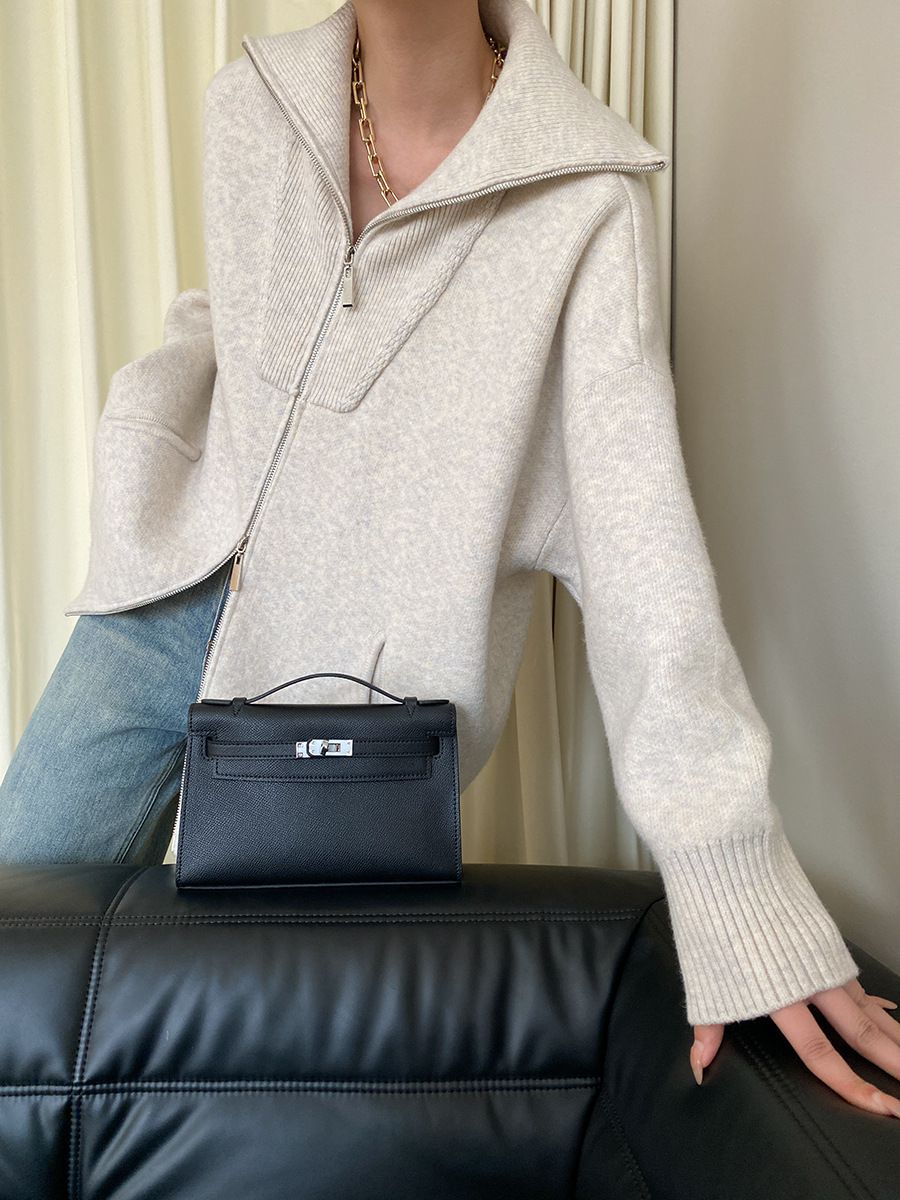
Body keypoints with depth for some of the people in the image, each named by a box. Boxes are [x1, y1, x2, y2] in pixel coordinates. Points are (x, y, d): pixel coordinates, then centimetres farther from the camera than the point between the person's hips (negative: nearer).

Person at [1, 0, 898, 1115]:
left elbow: (639, 542, -23)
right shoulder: (249, 103, -2)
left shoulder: (586, 202, -17)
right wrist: (143, 439, -3)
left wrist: (739, 899, -27)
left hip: (361, 680, -4)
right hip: (176, 596, 5)